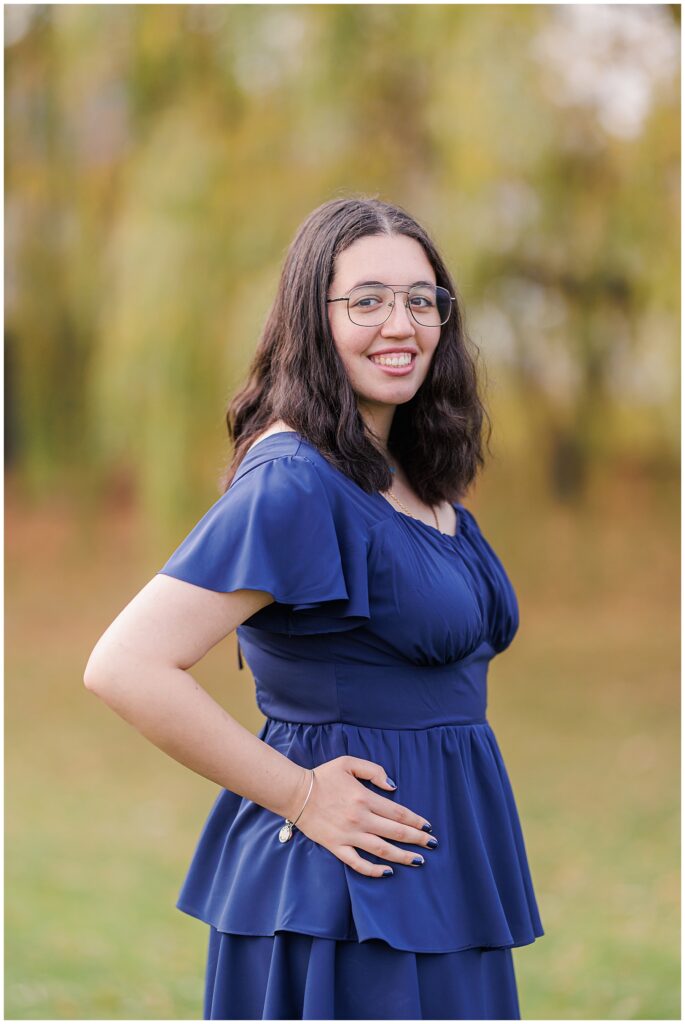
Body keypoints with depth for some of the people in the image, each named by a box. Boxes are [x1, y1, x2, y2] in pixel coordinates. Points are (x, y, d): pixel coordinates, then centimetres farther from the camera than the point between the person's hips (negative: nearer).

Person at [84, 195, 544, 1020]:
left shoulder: (418, 477, 9)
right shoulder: (294, 482, -18)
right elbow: (125, 667, -25)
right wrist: (298, 795, -17)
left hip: (441, 877, 9)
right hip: (349, 890, -9)